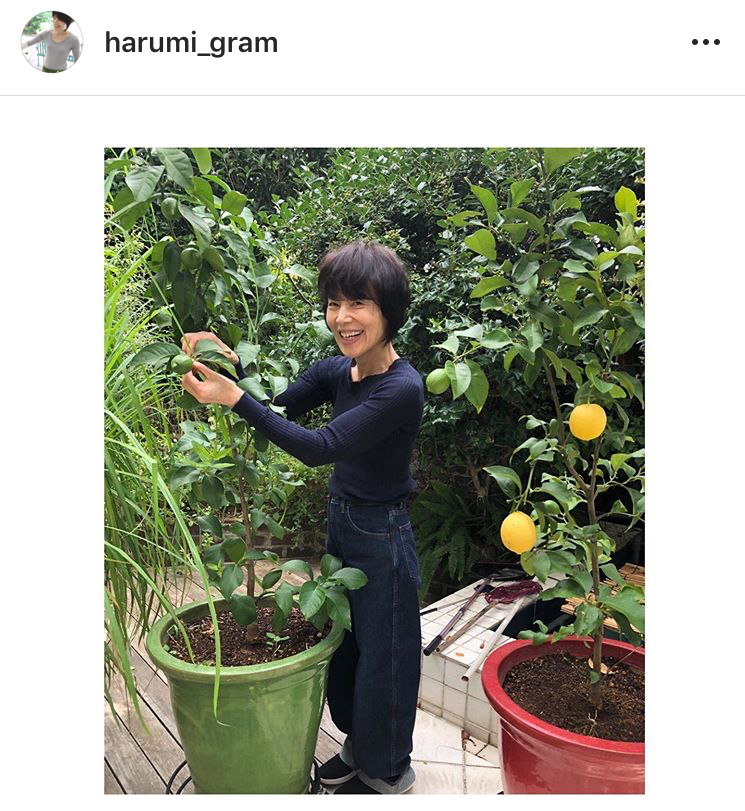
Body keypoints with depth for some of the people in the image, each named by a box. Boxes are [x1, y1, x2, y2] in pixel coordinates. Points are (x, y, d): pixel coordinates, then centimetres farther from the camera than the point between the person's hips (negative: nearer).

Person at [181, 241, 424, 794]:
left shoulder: (403, 387, -25)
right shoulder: (336, 371, -2)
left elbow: (320, 447, -30)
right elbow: (275, 409, -1)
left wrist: (235, 398, -33)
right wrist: (233, 366, -17)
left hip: (382, 538, -7)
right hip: (340, 522, 7)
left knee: (383, 655, 14)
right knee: (343, 641, 24)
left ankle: (388, 771, 41)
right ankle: (359, 744, 50)